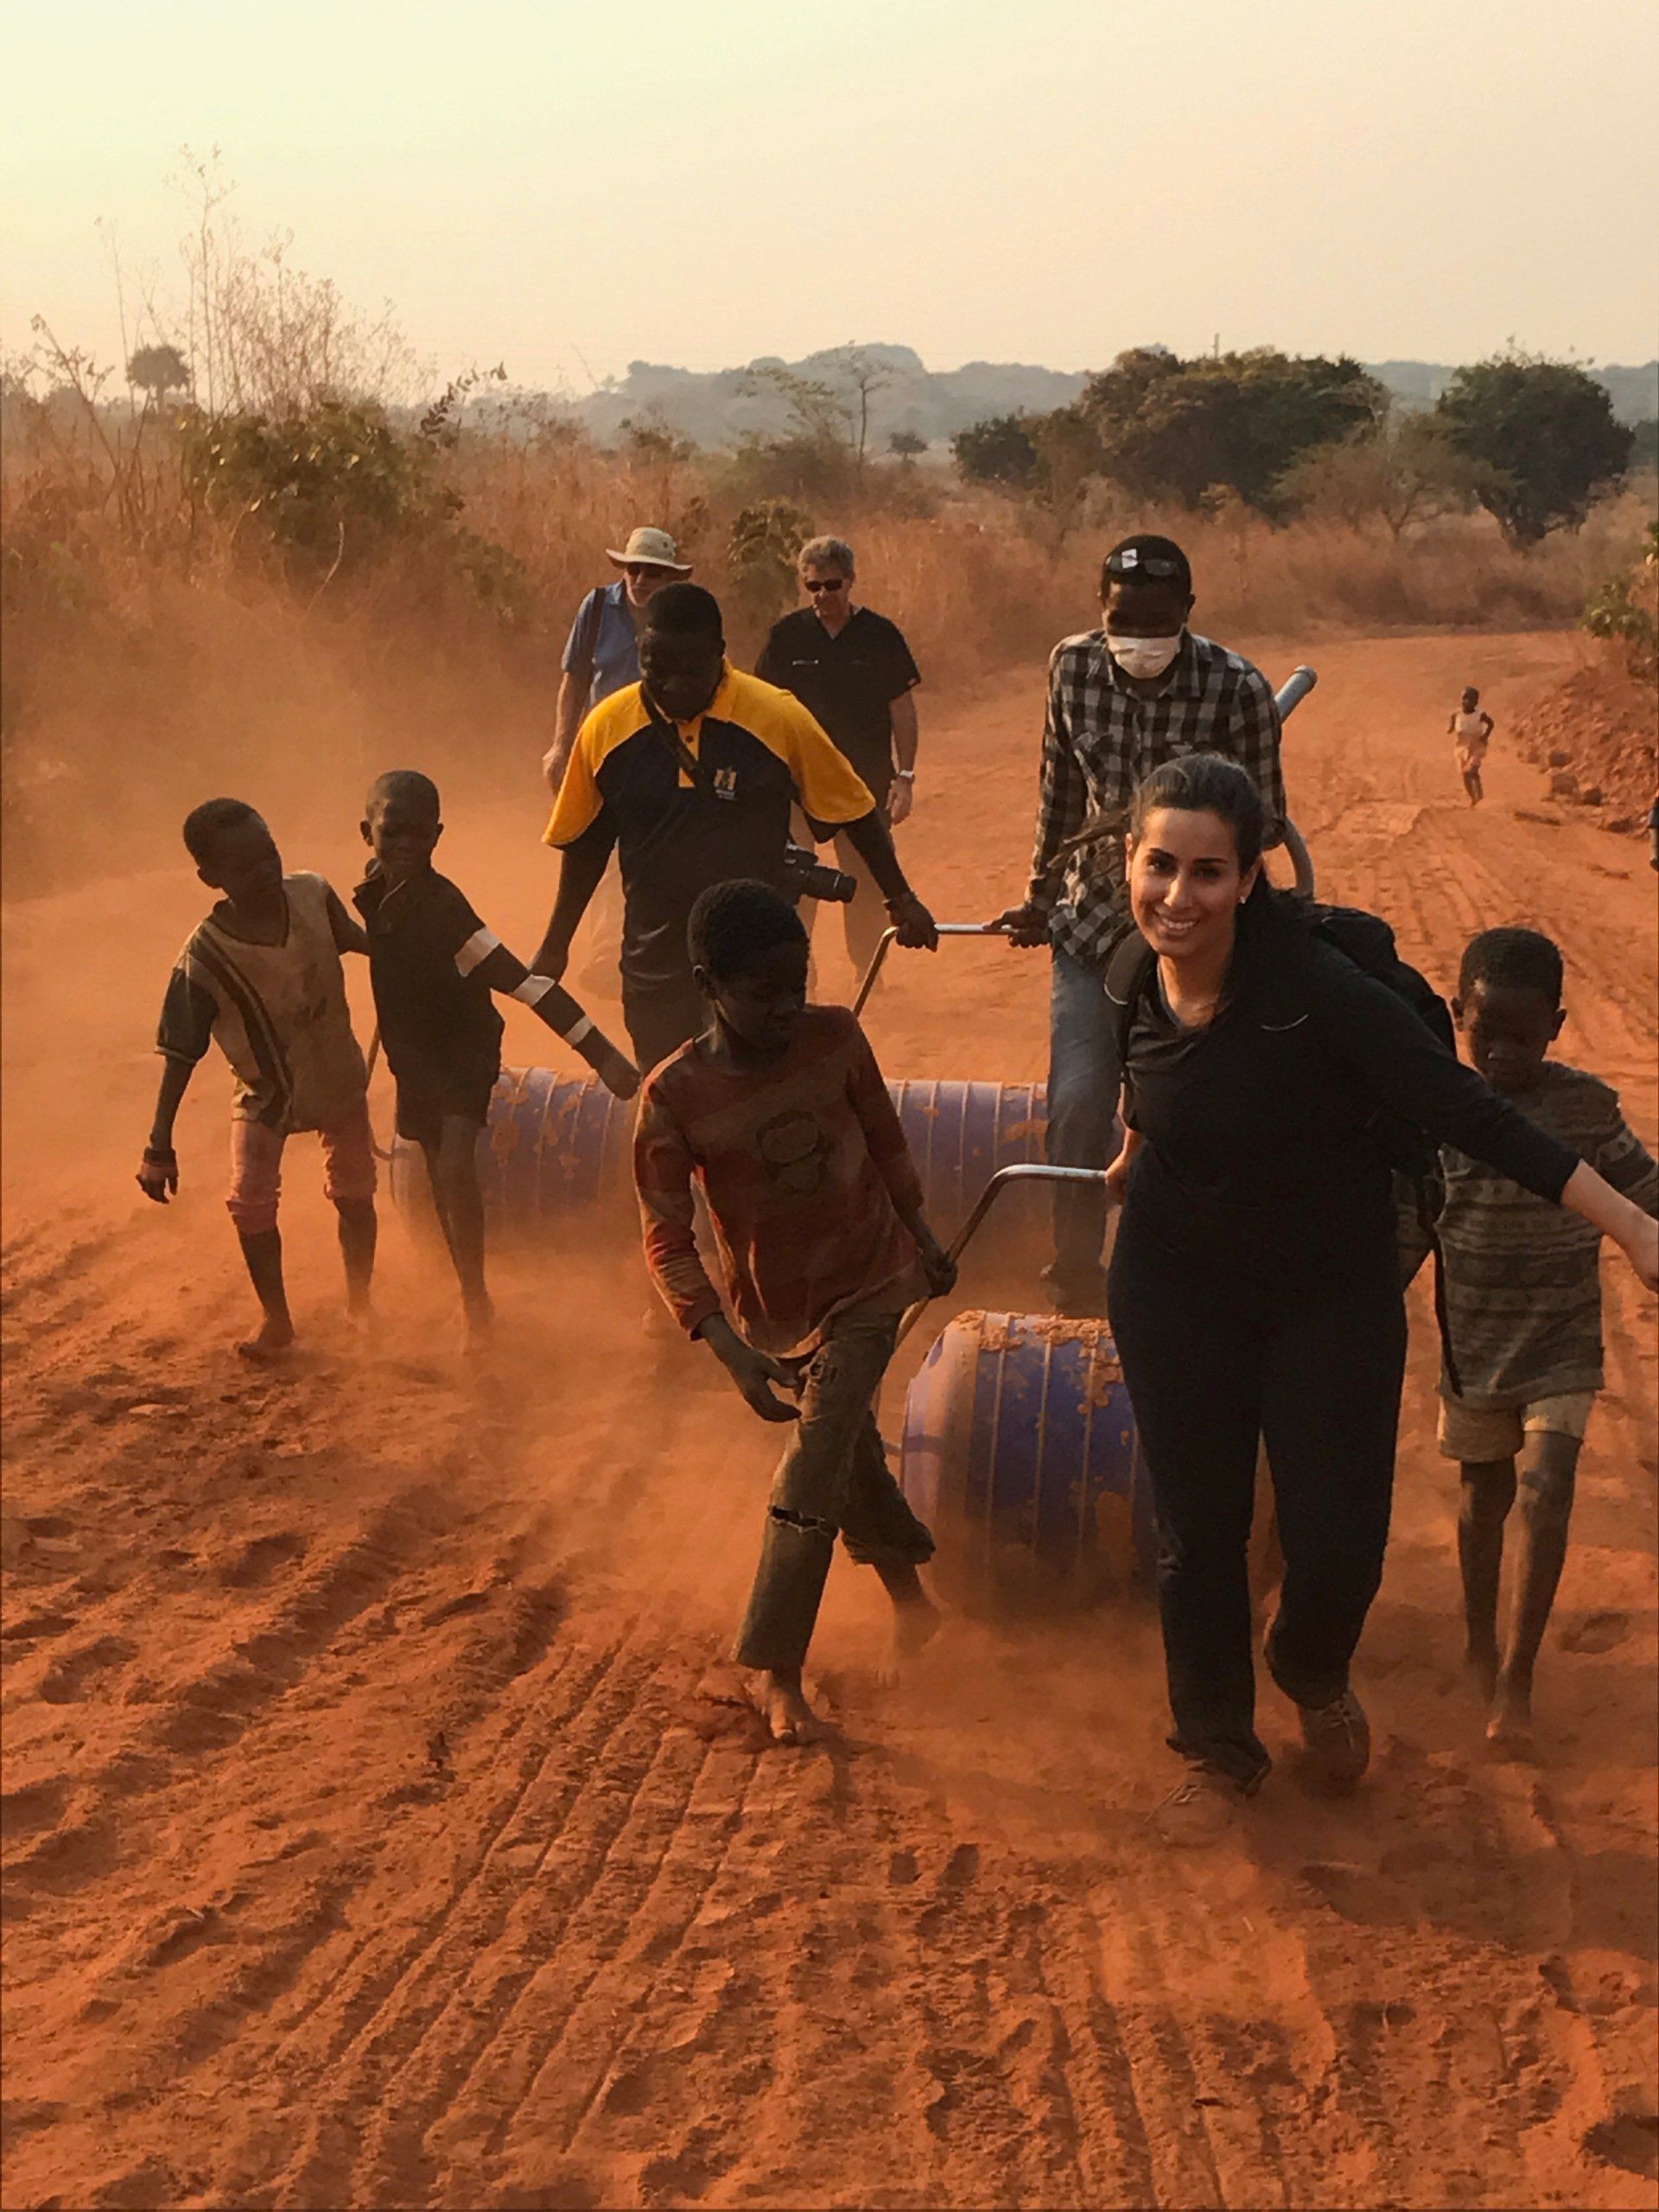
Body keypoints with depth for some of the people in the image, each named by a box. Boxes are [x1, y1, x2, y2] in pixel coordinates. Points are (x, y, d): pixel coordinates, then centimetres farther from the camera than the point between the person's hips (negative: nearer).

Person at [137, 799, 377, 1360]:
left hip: (339, 1076, 3)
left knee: (354, 1194, 13)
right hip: (265, 1092, -3)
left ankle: (360, 1301, 37)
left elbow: (353, 939, 6)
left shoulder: (313, 897, -20)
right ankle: (275, 1319, 14)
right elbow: (179, 1055, -23)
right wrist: (159, 1145, -24)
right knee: (251, 1202, -9)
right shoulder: (203, 957, -29)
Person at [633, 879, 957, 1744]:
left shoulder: (834, 1038, -16)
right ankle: (905, 1586, 46)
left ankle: (775, 1671, 0)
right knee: (847, 1448, 21)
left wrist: (921, 1235, 14)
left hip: (870, 1283, 0)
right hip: (777, 1309, 0)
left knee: (812, 1471, -9)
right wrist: (728, 1346, -31)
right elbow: (666, 1240, -20)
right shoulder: (674, 1098, -22)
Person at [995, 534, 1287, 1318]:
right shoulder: (1072, 667, -5)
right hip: (1095, 920, 3)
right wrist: (1041, 894, 16)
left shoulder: (1237, 687, -17)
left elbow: (1265, 821, -9)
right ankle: (1074, 1274, 14)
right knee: (1078, 1105, -4)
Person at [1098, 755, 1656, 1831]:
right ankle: (1221, 1749, 36)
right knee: (1198, 1537, 11)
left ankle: (1315, 1677, 37)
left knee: (1338, 1543, 0)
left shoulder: (1316, 985, -29)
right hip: (1178, 1290, 3)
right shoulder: (1141, 978, -13)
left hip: (1331, 1297, -3)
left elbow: (1466, 1110, -33)